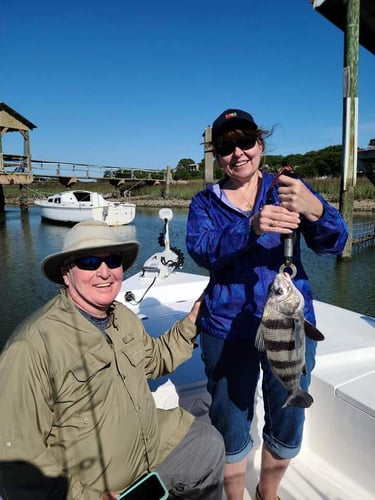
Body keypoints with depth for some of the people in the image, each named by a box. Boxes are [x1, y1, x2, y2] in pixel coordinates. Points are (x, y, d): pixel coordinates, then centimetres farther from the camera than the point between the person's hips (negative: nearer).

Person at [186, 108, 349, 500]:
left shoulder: (288, 188, 1)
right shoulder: (205, 201, 2)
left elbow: (333, 242, -11)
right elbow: (201, 250, -17)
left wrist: (314, 209, -33)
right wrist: (251, 228, -36)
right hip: (228, 328, -1)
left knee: (288, 423, 17)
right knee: (230, 427, 10)